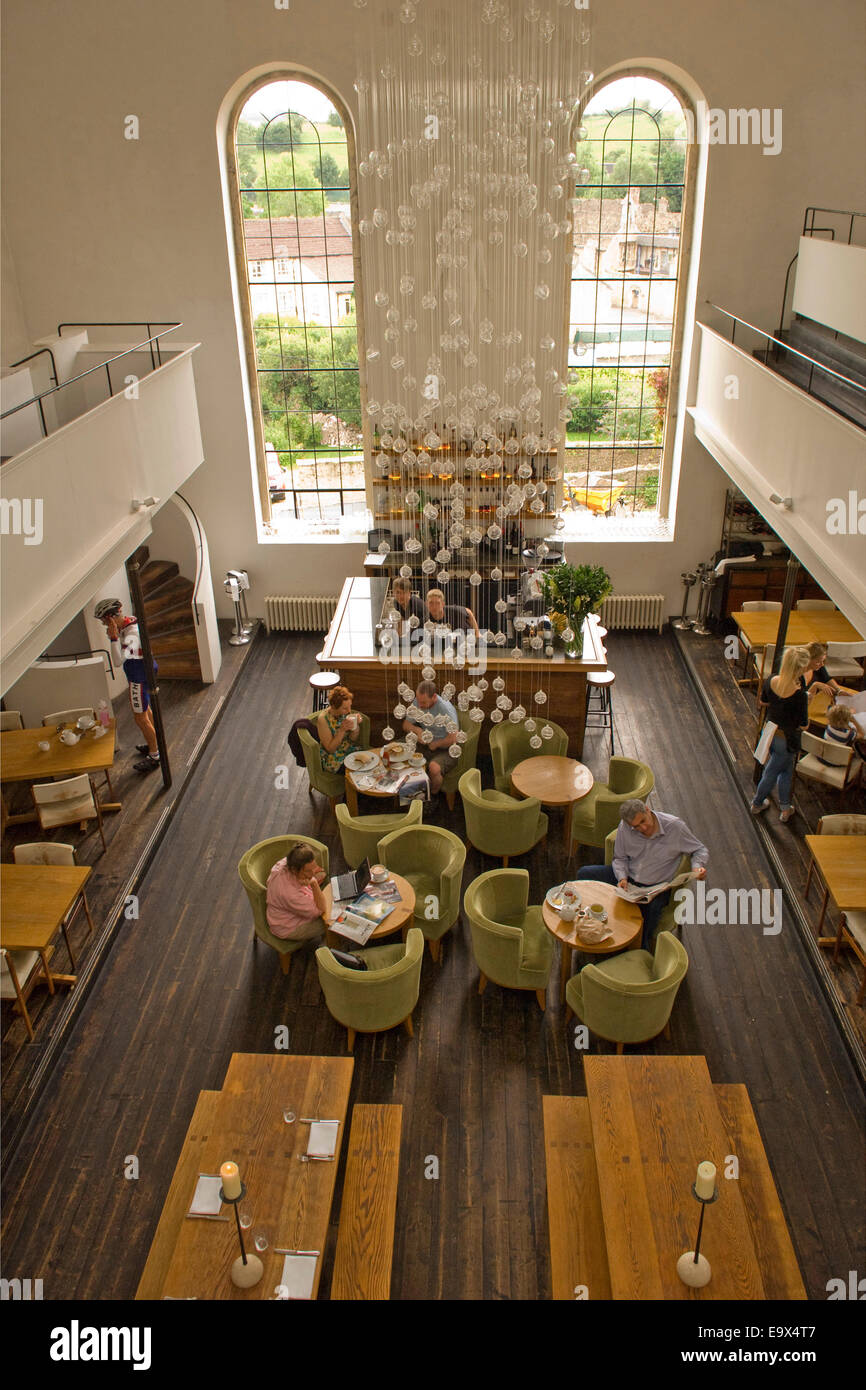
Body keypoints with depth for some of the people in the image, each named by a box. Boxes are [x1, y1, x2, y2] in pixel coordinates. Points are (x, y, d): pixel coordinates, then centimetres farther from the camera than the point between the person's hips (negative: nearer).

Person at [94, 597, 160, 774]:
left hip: (139, 678, -10)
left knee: (140, 718, 1)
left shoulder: (131, 634, -31)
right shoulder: (131, 622, 0)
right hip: (144, 672, 10)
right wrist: (114, 635, 2)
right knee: (146, 710, 25)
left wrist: (114, 637, -37)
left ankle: (154, 756, 12)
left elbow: (119, 660, -39)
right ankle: (152, 744, 43)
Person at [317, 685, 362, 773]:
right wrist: (342, 730, -28)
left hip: (350, 750, 6)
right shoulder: (323, 719, -21)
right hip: (333, 759, -6)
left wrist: (356, 724, -15)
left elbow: (353, 740, 4)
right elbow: (330, 749, -17)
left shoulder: (346, 712, -5)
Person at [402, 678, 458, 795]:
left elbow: (453, 739, -22)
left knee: (434, 768, -35)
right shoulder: (417, 703, -6)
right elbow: (406, 724, 7)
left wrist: (435, 744, -7)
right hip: (426, 745, 6)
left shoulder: (446, 710, -24)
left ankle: (433, 795, -4)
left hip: (445, 749, -6)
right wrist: (417, 730, -15)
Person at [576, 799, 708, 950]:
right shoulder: (624, 827, -11)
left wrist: (697, 866, -23)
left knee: (652, 908, -37)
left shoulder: (675, 826, -16)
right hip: (628, 878, 4)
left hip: (657, 886, -4)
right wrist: (622, 878, -14)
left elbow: (700, 850, -1)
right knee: (584, 874, -9)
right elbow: (620, 858, 5)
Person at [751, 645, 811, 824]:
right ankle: (757, 804, 39)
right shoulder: (799, 695, -33)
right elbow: (803, 726, -21)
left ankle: (785, 808, 42)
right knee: (772, 772, 17)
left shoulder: (771, 681, -16)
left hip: (770, 733, 6)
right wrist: (806, 703, -7)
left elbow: (762, 703, 3)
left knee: (786, 769, 27)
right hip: (787, 739, -6)